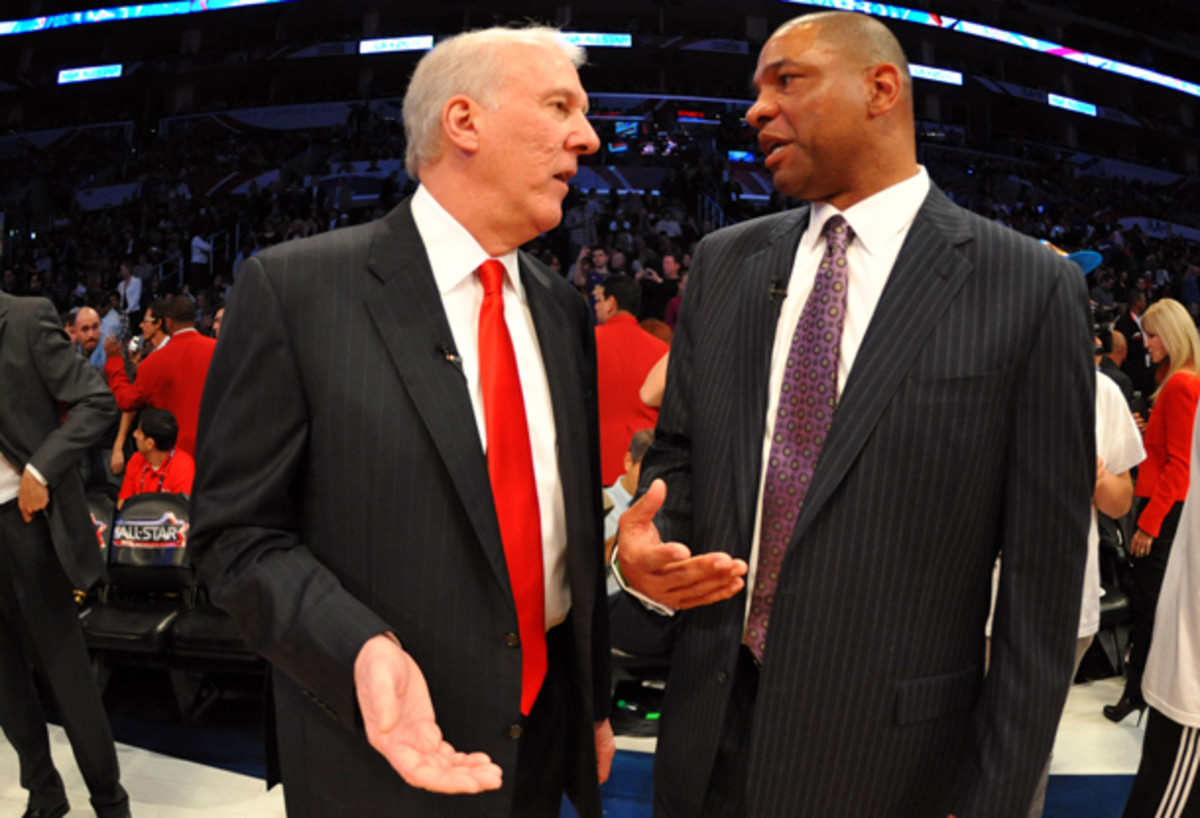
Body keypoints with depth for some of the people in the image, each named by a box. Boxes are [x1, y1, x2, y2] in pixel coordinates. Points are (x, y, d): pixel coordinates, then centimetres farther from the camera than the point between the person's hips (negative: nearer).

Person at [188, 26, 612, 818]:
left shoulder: (564, 308, 4)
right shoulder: (293, 288, -13)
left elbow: (578, 518, 9)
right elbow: (238, 530, -11)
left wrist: (596, 702, 13)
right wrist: (361, 653, -27)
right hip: (387, 749, -5)